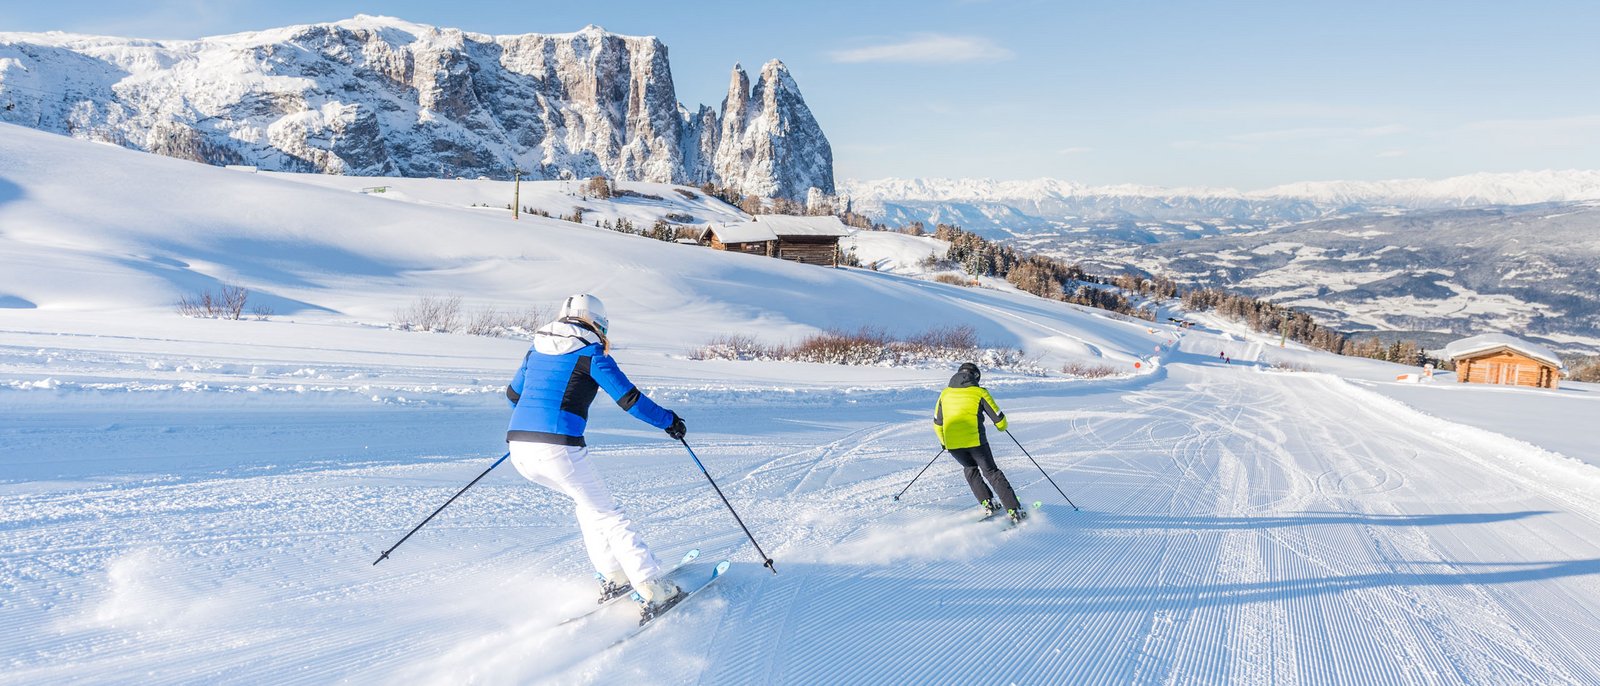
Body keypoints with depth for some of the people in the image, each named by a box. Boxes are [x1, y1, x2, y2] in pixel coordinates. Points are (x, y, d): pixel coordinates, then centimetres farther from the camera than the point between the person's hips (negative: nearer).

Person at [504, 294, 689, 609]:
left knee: (586, 498, 27)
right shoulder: (591, 353, 0)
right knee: (609, 515, 6)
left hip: (519, 448, 7)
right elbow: (630, 399, -2)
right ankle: (655, 589, 3)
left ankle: (613, 578, 23)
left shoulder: (537, 349, 19)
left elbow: (513, 394, 31)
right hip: (559, 449, -7)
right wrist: (668, 420, 13)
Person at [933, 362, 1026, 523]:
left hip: (952, 443, 3)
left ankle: (987, 503, 19)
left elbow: (937, 423, 21)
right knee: (991, 472, 12)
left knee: (970, 469, 28)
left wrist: (944, 441, 37)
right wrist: (1002, 426, 30)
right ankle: (1013, 510, 6)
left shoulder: (945, 393, 15)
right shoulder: (979, 392, 5)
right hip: (975, 440, -3)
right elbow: (998, 418, 6)